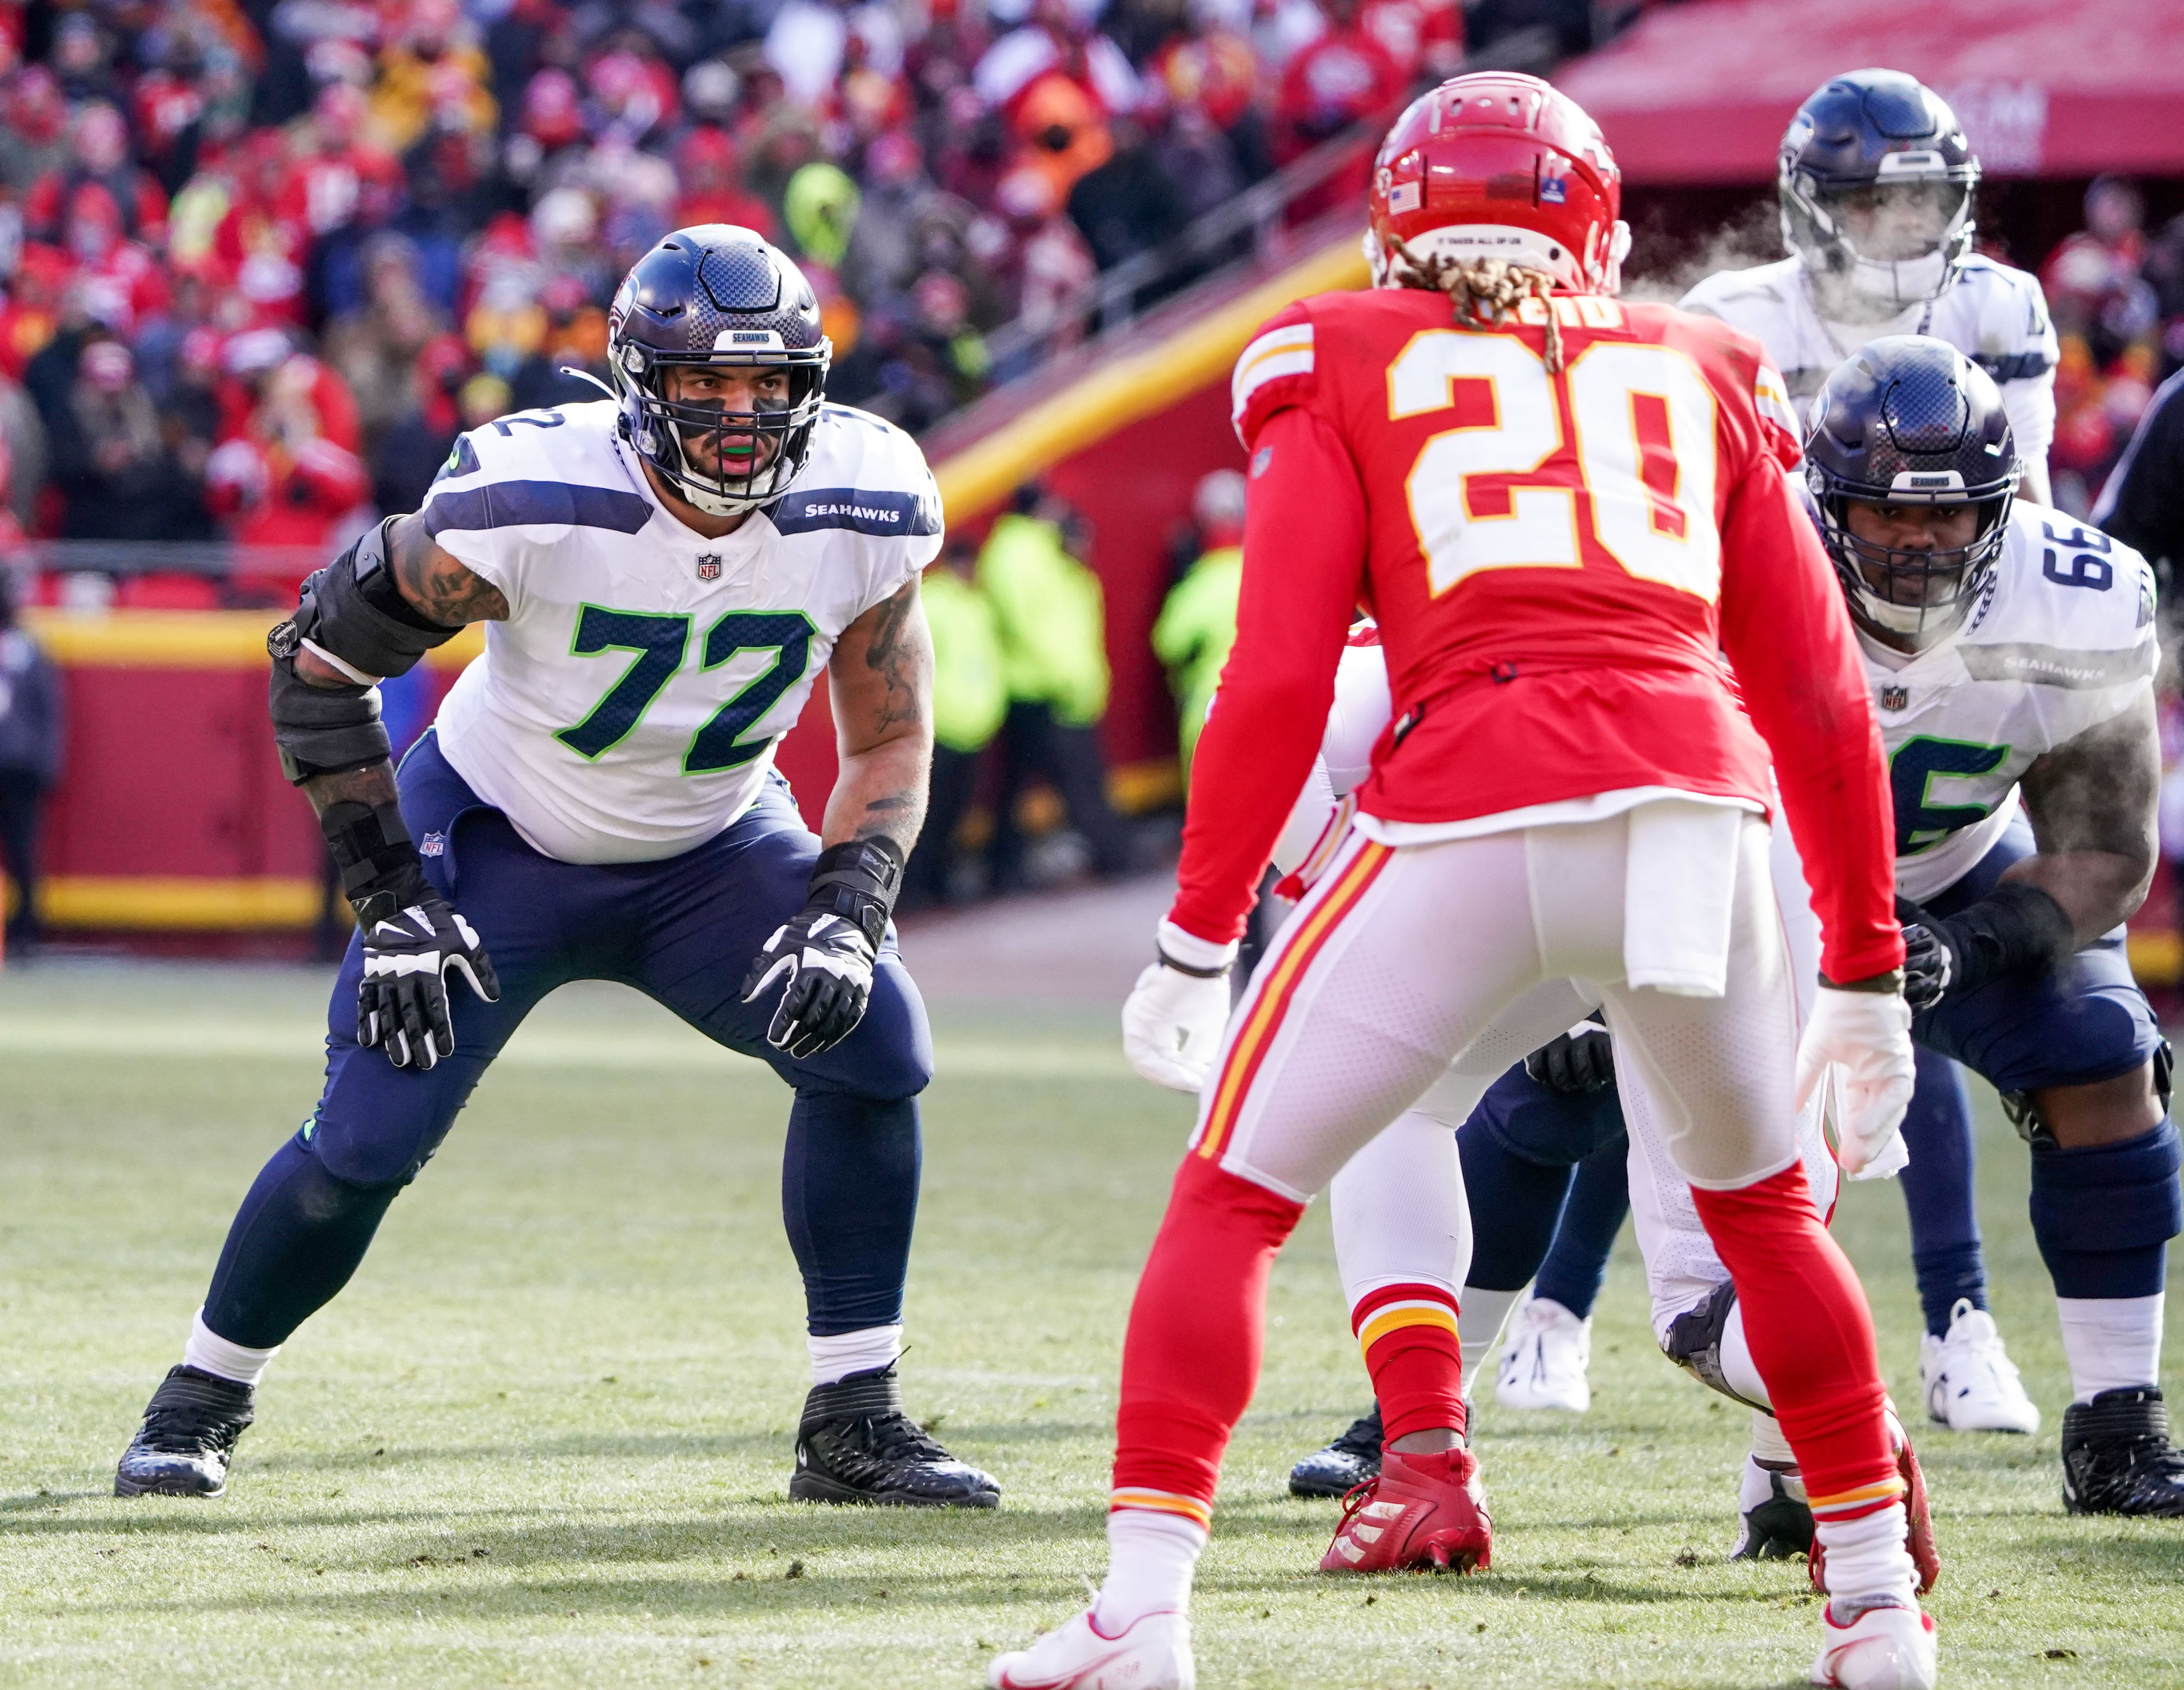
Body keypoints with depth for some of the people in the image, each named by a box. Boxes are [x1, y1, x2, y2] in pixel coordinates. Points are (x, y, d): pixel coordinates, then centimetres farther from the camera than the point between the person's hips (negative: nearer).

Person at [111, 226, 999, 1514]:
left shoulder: (862, 512, -20)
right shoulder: (533, 501, -30)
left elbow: (890, 741, -5)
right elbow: (321, 656, -16)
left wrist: (847, 916, -22)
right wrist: (390, 901, -16)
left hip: (709, 850, 3)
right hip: (500, 834, -3)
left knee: (873, 1046, -18)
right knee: (367, 1144, -11)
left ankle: (855, 1427, -6)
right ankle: (201, 1402, 16)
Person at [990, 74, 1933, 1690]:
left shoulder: (1344, 370, 17)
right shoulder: (1704, 377, 24)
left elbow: (1278, 681, 5)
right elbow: (1820, 696, 21)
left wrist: (1198, 938, 9)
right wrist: (1866, 970, 27)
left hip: (1467, 818, -3)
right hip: (1696, 801, 3)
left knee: (1233, 1196, 9)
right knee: (1763, 1205, 26)